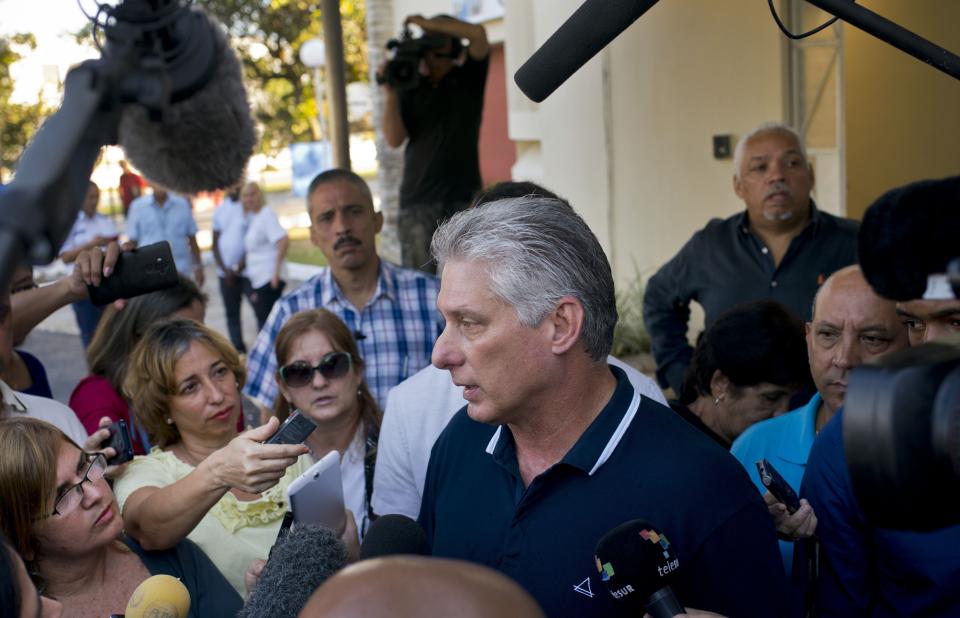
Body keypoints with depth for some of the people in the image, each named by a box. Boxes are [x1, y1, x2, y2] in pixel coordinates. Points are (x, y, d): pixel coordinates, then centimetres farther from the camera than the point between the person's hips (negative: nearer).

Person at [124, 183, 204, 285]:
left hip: (182, 273, 2)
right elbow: (133, 241, 5)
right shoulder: (138, 206, 2)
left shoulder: (182, 204, 5)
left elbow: (192, 239, 11)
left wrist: (198, 267, 11)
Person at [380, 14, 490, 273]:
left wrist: (428, 23, -7)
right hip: (418, 200, 1)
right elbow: (394, 140, 2)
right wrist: (390, 94, -9)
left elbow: (478, 34, -8)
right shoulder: (410, 88, 11)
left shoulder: (469, 78, 9)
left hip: (465, 196, -1)